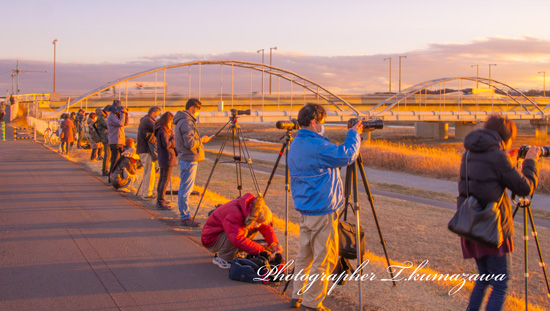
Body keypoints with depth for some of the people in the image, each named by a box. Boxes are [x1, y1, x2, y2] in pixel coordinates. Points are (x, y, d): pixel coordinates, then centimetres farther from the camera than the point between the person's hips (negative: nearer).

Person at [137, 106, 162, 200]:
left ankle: (142, 192, 22)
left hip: (143, 149, 10)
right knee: (149, 172, -7)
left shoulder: (144, 120, 20)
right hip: (146, 150, -10)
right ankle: (147, 194, -5)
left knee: (147, 172, 16)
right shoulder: (148, 120, -12)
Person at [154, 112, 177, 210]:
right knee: (166, 179, -7)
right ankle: (160, 202, -7)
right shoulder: (163, 131, -18)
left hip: (162, 158, 10)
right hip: (167, 158, -10)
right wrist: (174, 138, -10)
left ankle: (160, 199, 25)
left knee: (162, 179, 16)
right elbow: (166, 145, -22)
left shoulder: (160, 129, 12)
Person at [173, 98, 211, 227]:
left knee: (185, 189, 14)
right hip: (189, 160, -11)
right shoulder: (186, 122, -16)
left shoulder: (184, 120, 17)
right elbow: (189, 143, -22)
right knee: (186, 189, -6)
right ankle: (185, 218, -3)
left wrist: (200, 139, 15)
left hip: (186, 159, 11)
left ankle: (185, 216, 20)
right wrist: (202, 140, -10)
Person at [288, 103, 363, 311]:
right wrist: (354, 134, -5)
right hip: (322, 210, -10)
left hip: (305, 208, 10)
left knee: (305, 254, 17)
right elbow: (346, 156, -17)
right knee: (324, 258, -1)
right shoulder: (315, 145, -20)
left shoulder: (295, 145, 12)